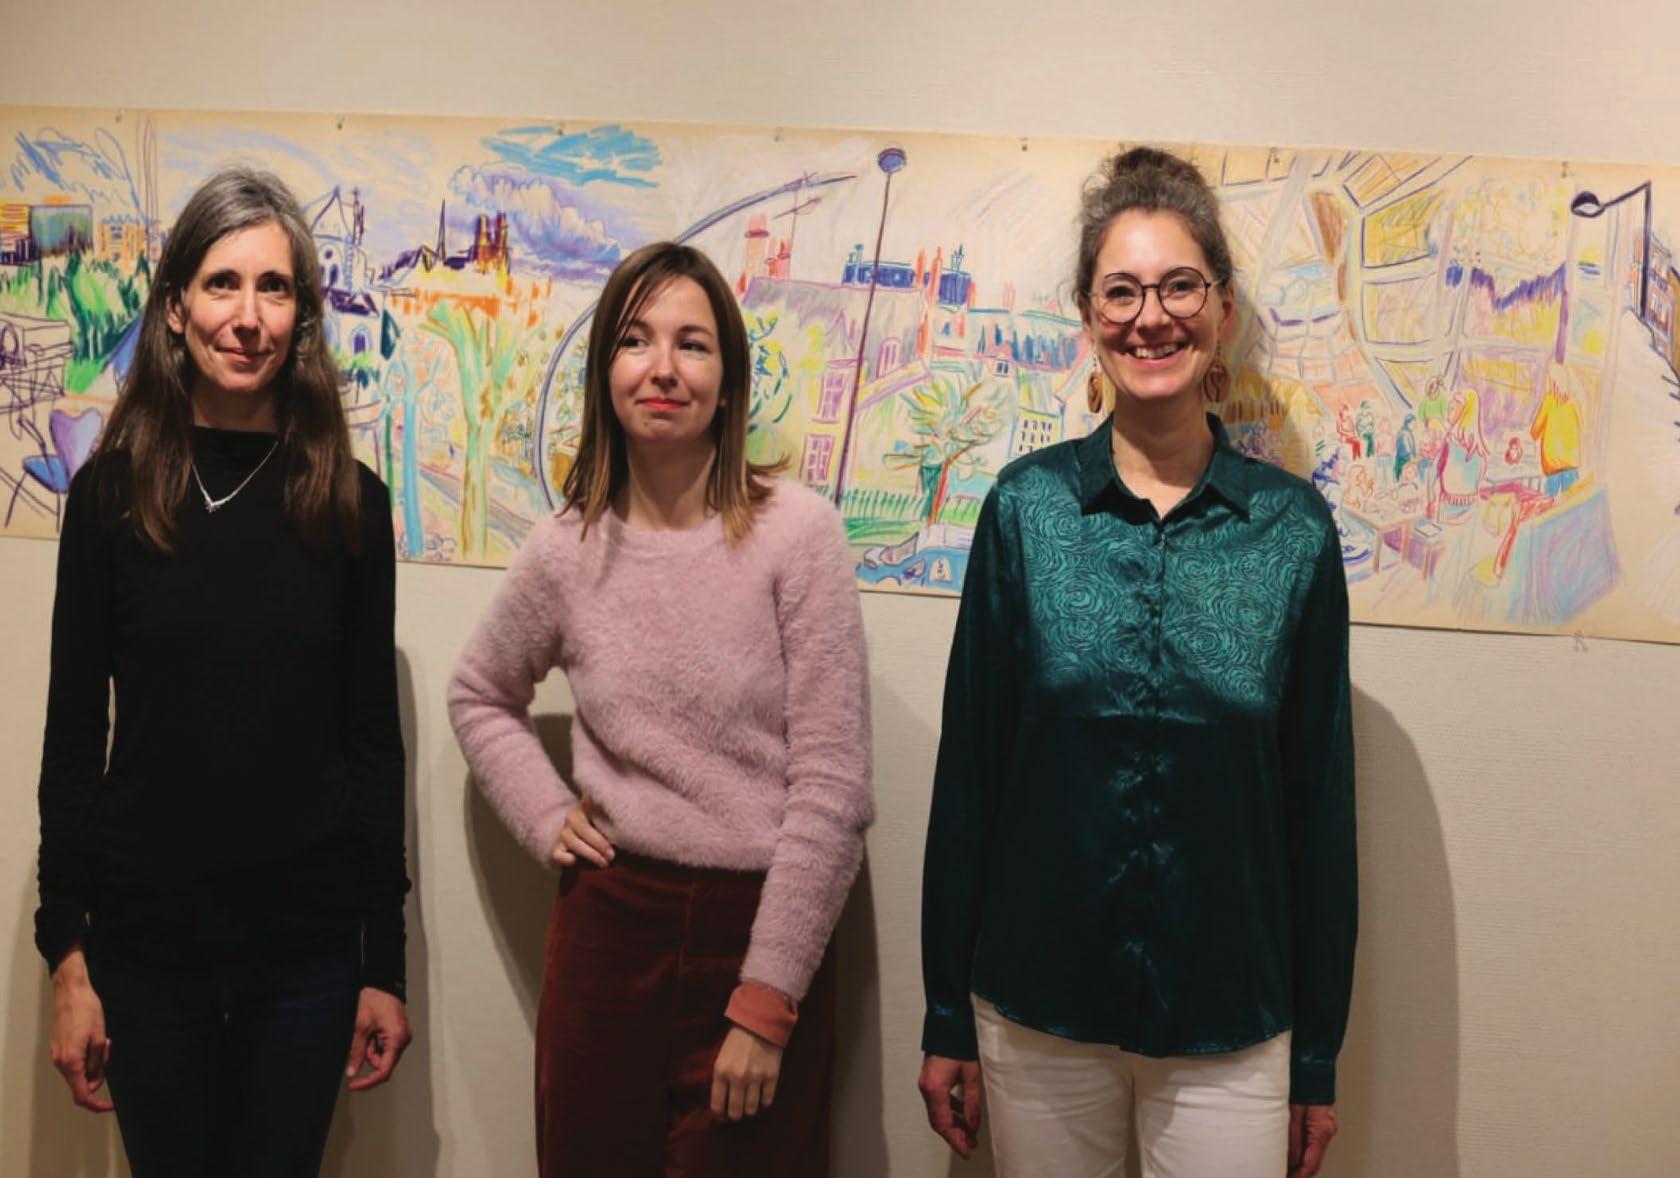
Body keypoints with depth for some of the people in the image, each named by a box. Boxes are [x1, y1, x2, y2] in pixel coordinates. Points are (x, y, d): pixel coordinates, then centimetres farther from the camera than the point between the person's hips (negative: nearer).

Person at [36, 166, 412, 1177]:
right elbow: (73, 731, 0)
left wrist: (386, 964, 0)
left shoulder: (349, 501, -2)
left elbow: (373, 739, 1)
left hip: (308, 946, 0)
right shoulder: (113, 490, -3)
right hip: (145, 938, 0)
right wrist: (66, 954, -3)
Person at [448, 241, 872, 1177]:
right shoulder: (568, 549, 2)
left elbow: (831, 785, -11)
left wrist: (765, 1001, -11)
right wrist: (548, 818, 5)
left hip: (763, 922, -3)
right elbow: (479, 695, 21)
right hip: (610, 918, 3)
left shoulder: (797, 531, -10)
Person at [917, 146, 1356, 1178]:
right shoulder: (1026, 506, -4)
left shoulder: (1294, 528, -5)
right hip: (1036, 1016, 1)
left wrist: (1319, 1056, 3)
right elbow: (969, 763, -1)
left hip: (1231, 1036, 0)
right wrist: (947, 1016, 1)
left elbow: (1320, 794, 0)